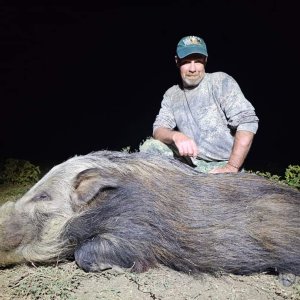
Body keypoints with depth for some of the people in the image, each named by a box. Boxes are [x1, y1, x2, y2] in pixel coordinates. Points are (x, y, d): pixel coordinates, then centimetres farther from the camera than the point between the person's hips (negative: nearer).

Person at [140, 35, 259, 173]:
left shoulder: (221, 81, -6)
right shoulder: (171, 95, 9)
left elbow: (247, 121, -16)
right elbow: (159, 130, 0)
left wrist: (232, 167, -22)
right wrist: (176, 136, -25)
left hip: (222, 166, -4)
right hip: (190, 163, 5)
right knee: (150, 146, -11)